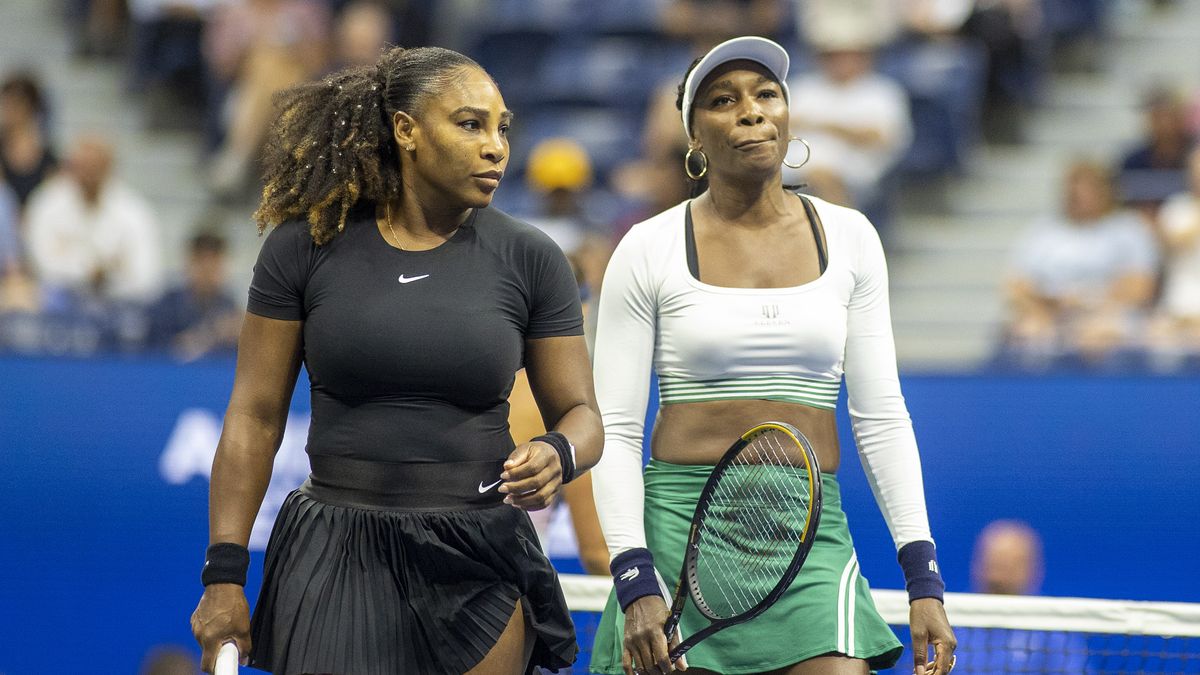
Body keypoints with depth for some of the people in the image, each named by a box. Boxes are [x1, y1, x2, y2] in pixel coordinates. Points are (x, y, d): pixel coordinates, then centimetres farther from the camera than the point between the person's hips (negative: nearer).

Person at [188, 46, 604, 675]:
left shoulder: (530, 259, 1)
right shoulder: (305, 246, 0)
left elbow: (581, 413, 6)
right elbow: (255, 417, 2)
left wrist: (557, 456, -19)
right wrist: (224, 576, -3)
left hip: (479, 563, 1)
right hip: (334, 554, -1)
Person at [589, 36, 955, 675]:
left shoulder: (848, 238, 8)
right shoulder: (649, 250, 1)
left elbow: (881, 417, 9)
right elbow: (613, 431, 0)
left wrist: (924, 581, 2)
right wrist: (635, 585, -12)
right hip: (683, 526, -1)